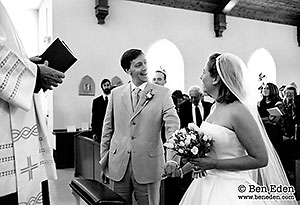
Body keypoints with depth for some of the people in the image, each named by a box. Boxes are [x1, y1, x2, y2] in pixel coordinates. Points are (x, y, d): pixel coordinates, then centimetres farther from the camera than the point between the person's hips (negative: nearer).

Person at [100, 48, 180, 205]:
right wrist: (103, 159, 9)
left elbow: (173, 127, -14)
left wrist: (172, 159, -28)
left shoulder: (163, 94, -4)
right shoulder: (116, 93, 5)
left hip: (148, 166, -2)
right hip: (118, 166, 3)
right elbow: (108, 129, 10)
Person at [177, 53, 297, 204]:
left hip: (229, 189, -7)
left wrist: (215, 164, -20)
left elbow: (261, 159, -18)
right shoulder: (215, 107, 4)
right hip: (208, 185, 8)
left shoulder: (238, 111, -20)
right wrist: (182, 170, 11)